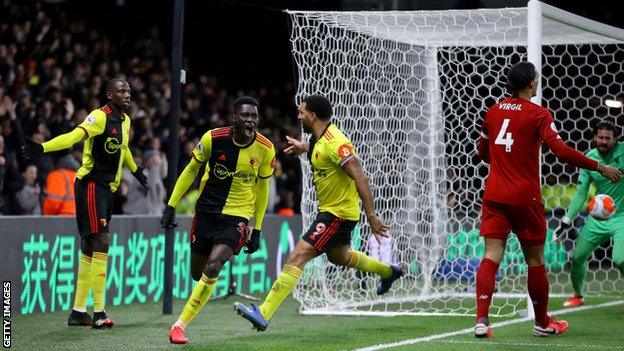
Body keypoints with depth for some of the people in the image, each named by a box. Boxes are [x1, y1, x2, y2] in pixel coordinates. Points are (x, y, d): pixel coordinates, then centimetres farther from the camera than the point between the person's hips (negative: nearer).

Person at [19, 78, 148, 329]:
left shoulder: (125, 120, 12)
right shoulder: (100, 117, -14)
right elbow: (74, 136, -29)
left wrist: (136, 171, 50)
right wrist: (42, 148, -46)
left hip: (106, 189, 9)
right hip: (91, 184, -9)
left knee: (90, 249, 11)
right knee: (101, 243, -13)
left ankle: (78, 312, 17)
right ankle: (98, 313, -10)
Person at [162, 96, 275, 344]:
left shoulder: (265, 149, -9)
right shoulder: (213, 138, -12)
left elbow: (262, 186, 6)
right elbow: (191, 169, 3)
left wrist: (257, 229, 8)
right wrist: (171, 206, 0)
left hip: (238, 216, -1)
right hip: (207, 210, 1)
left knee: (213, 267, -21)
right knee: (197, 273, 6)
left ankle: (181, 325, -14)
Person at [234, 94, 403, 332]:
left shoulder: (335, 143, -24)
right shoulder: (320, 138, 4)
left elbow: (360, 178, -27)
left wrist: (371, 216, -30)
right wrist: (304, 147, 30)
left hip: (338, 214, -10)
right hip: (330, 209, 10)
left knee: (298, 257, -17)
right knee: (338, 256, 33)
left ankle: (263, 314, -22)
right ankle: (388, 272, 53)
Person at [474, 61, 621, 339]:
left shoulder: (494, 111, 7)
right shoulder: (538, 115, -8)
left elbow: (483, 151, 19)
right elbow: (562, 151, -18)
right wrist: (600, 167, -11)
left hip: (494, 196, 4)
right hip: (525, 198, -4)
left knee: (492, 256, -3)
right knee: (535, 261, 10)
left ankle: (481, 319, -20)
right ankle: (542, 323, 23)